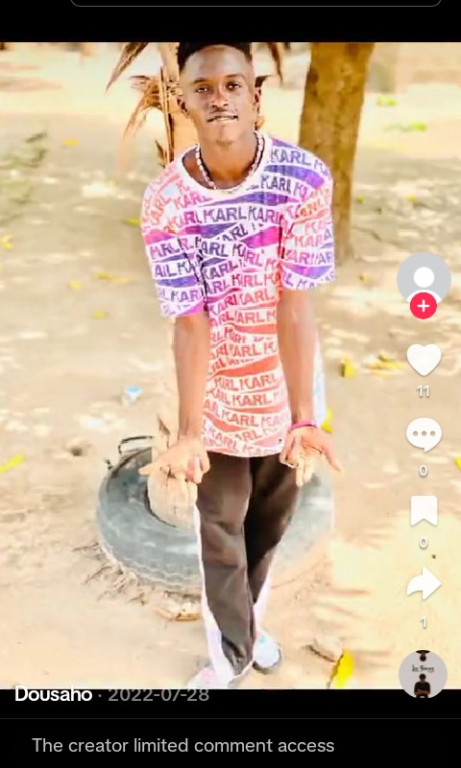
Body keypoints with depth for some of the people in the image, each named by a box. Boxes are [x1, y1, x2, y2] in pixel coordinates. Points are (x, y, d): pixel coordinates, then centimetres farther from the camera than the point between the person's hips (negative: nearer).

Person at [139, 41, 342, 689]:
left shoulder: (307, 179, -18)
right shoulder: (165, 203, -18)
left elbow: (296, 304, -21)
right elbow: (190, 321, -19)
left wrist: (304, 419, -26)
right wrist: (189, 434, -26)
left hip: (285, 388, 1)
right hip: (217, 398, 0)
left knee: (271, 523, 21)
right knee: (220, 536, 14)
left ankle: (252, 618, 51)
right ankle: (231, 653, 39)